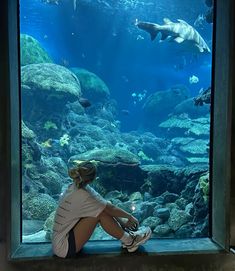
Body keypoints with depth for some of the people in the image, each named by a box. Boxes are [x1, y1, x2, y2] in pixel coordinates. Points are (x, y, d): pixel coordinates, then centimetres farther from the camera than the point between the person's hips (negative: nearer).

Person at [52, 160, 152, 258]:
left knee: (102, 208, -2)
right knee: (101, 213, -20)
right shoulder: (82, 196, -27)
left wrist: (122, 221, 6)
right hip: (64, 248, -8)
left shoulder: (75, 187, -3)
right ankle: (129, 241, -5)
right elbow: (111, 209, -16)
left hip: (67, 233, 8)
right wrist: (130, 216, 1)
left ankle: (126, 234, 5)